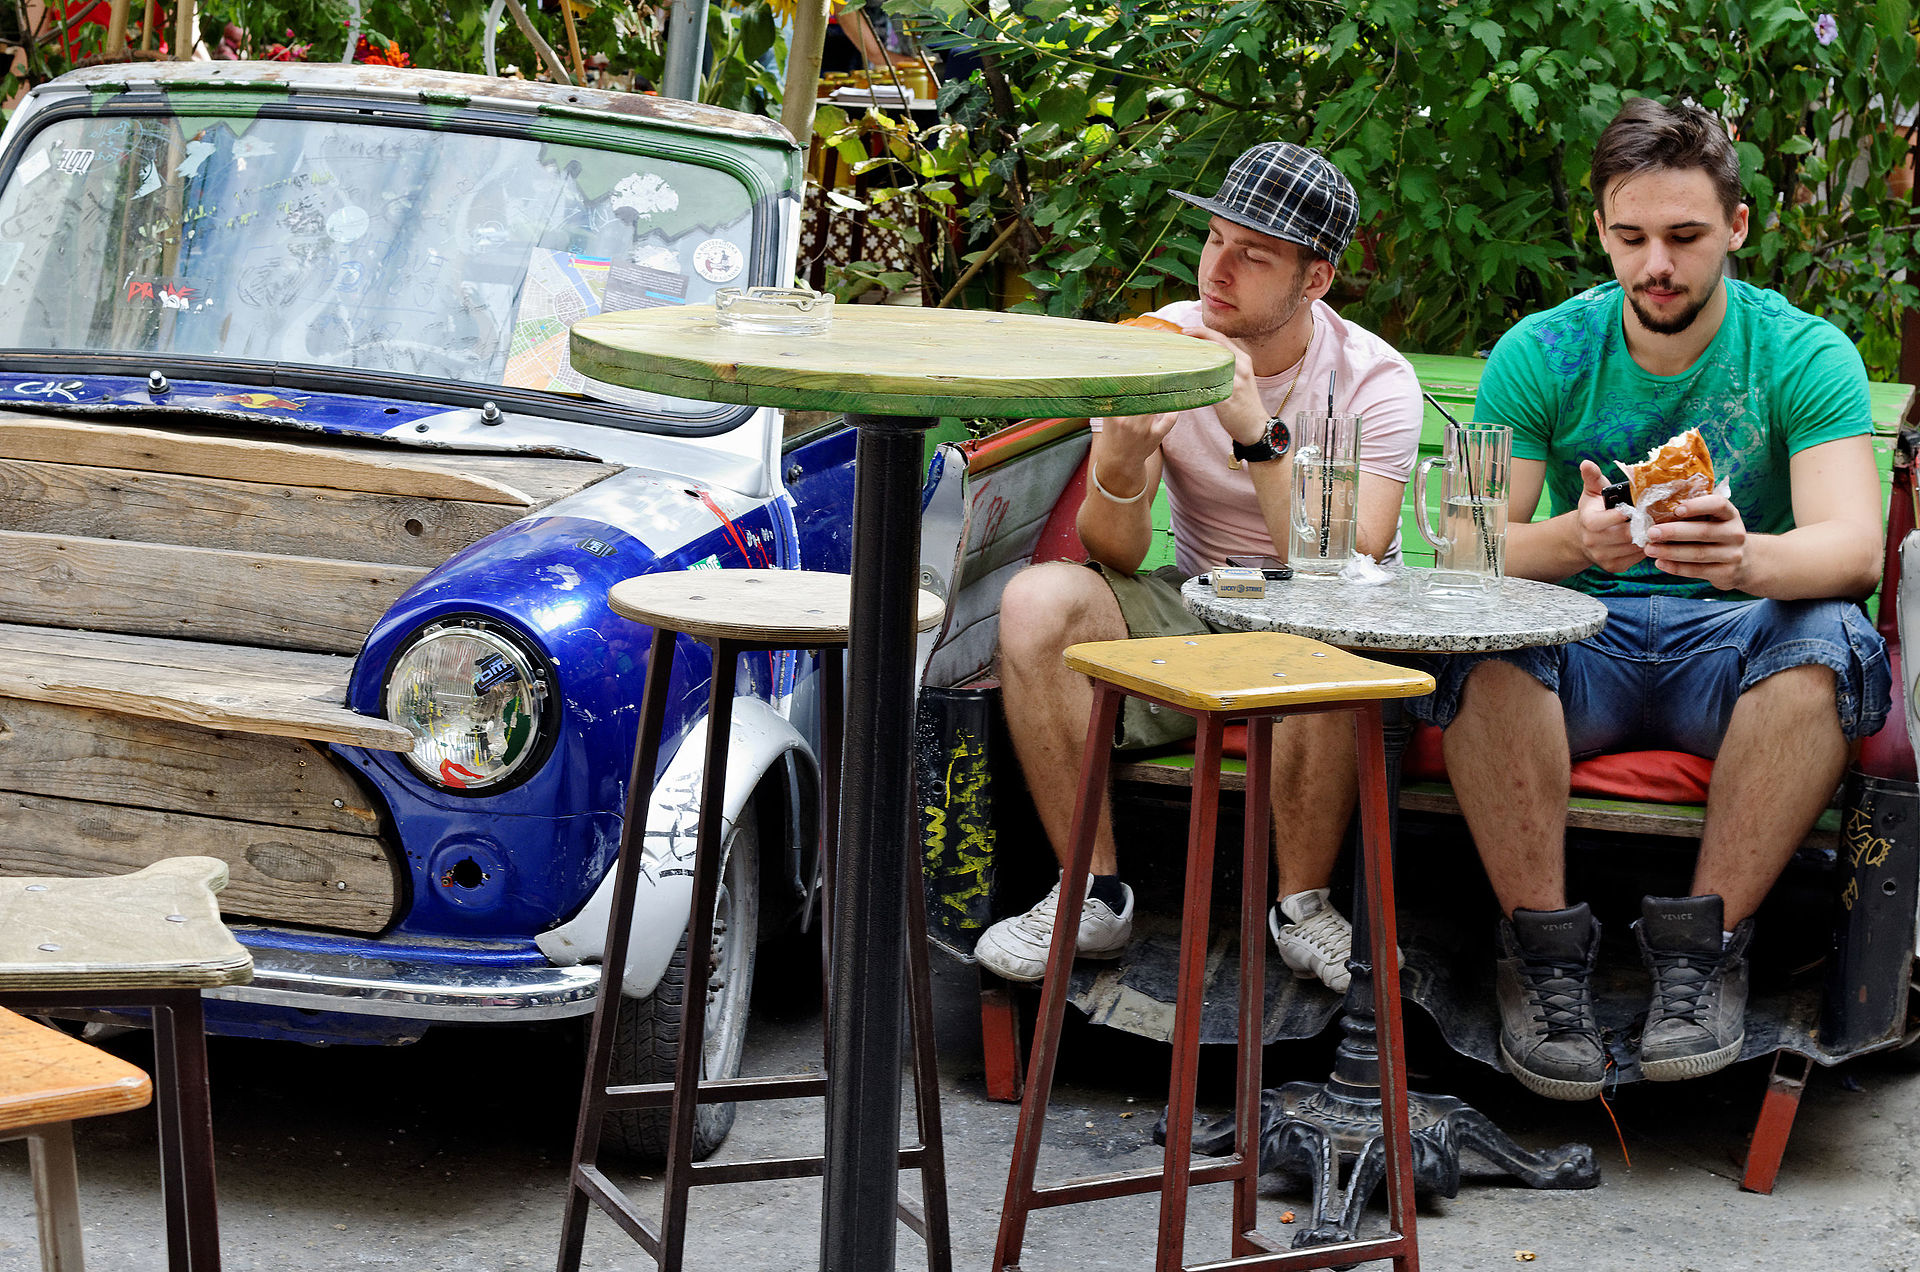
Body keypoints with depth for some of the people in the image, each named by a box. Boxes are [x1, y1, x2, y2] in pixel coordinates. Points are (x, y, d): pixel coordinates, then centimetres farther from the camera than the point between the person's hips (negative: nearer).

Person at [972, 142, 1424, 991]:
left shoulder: (1374, 381, -14)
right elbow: (1116, 557, -7)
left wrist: (1256, 431, -34)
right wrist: (1119, 466, -30)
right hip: (1193, 608, 3)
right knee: (1038, 600, -24)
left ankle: (1302, 905, -15)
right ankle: (1094, 896, -14)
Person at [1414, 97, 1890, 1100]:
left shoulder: (1805, 356, -4)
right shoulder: (1539, 356, -1)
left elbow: (1852, 547, -18)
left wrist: (1747, 558, -43)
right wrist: (1574, 539, -34)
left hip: (1729, 643, 0)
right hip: (1583, 647, 1)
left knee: (1830, 638, -33)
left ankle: (1704, 945, -24)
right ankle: (1543, 947, -22)